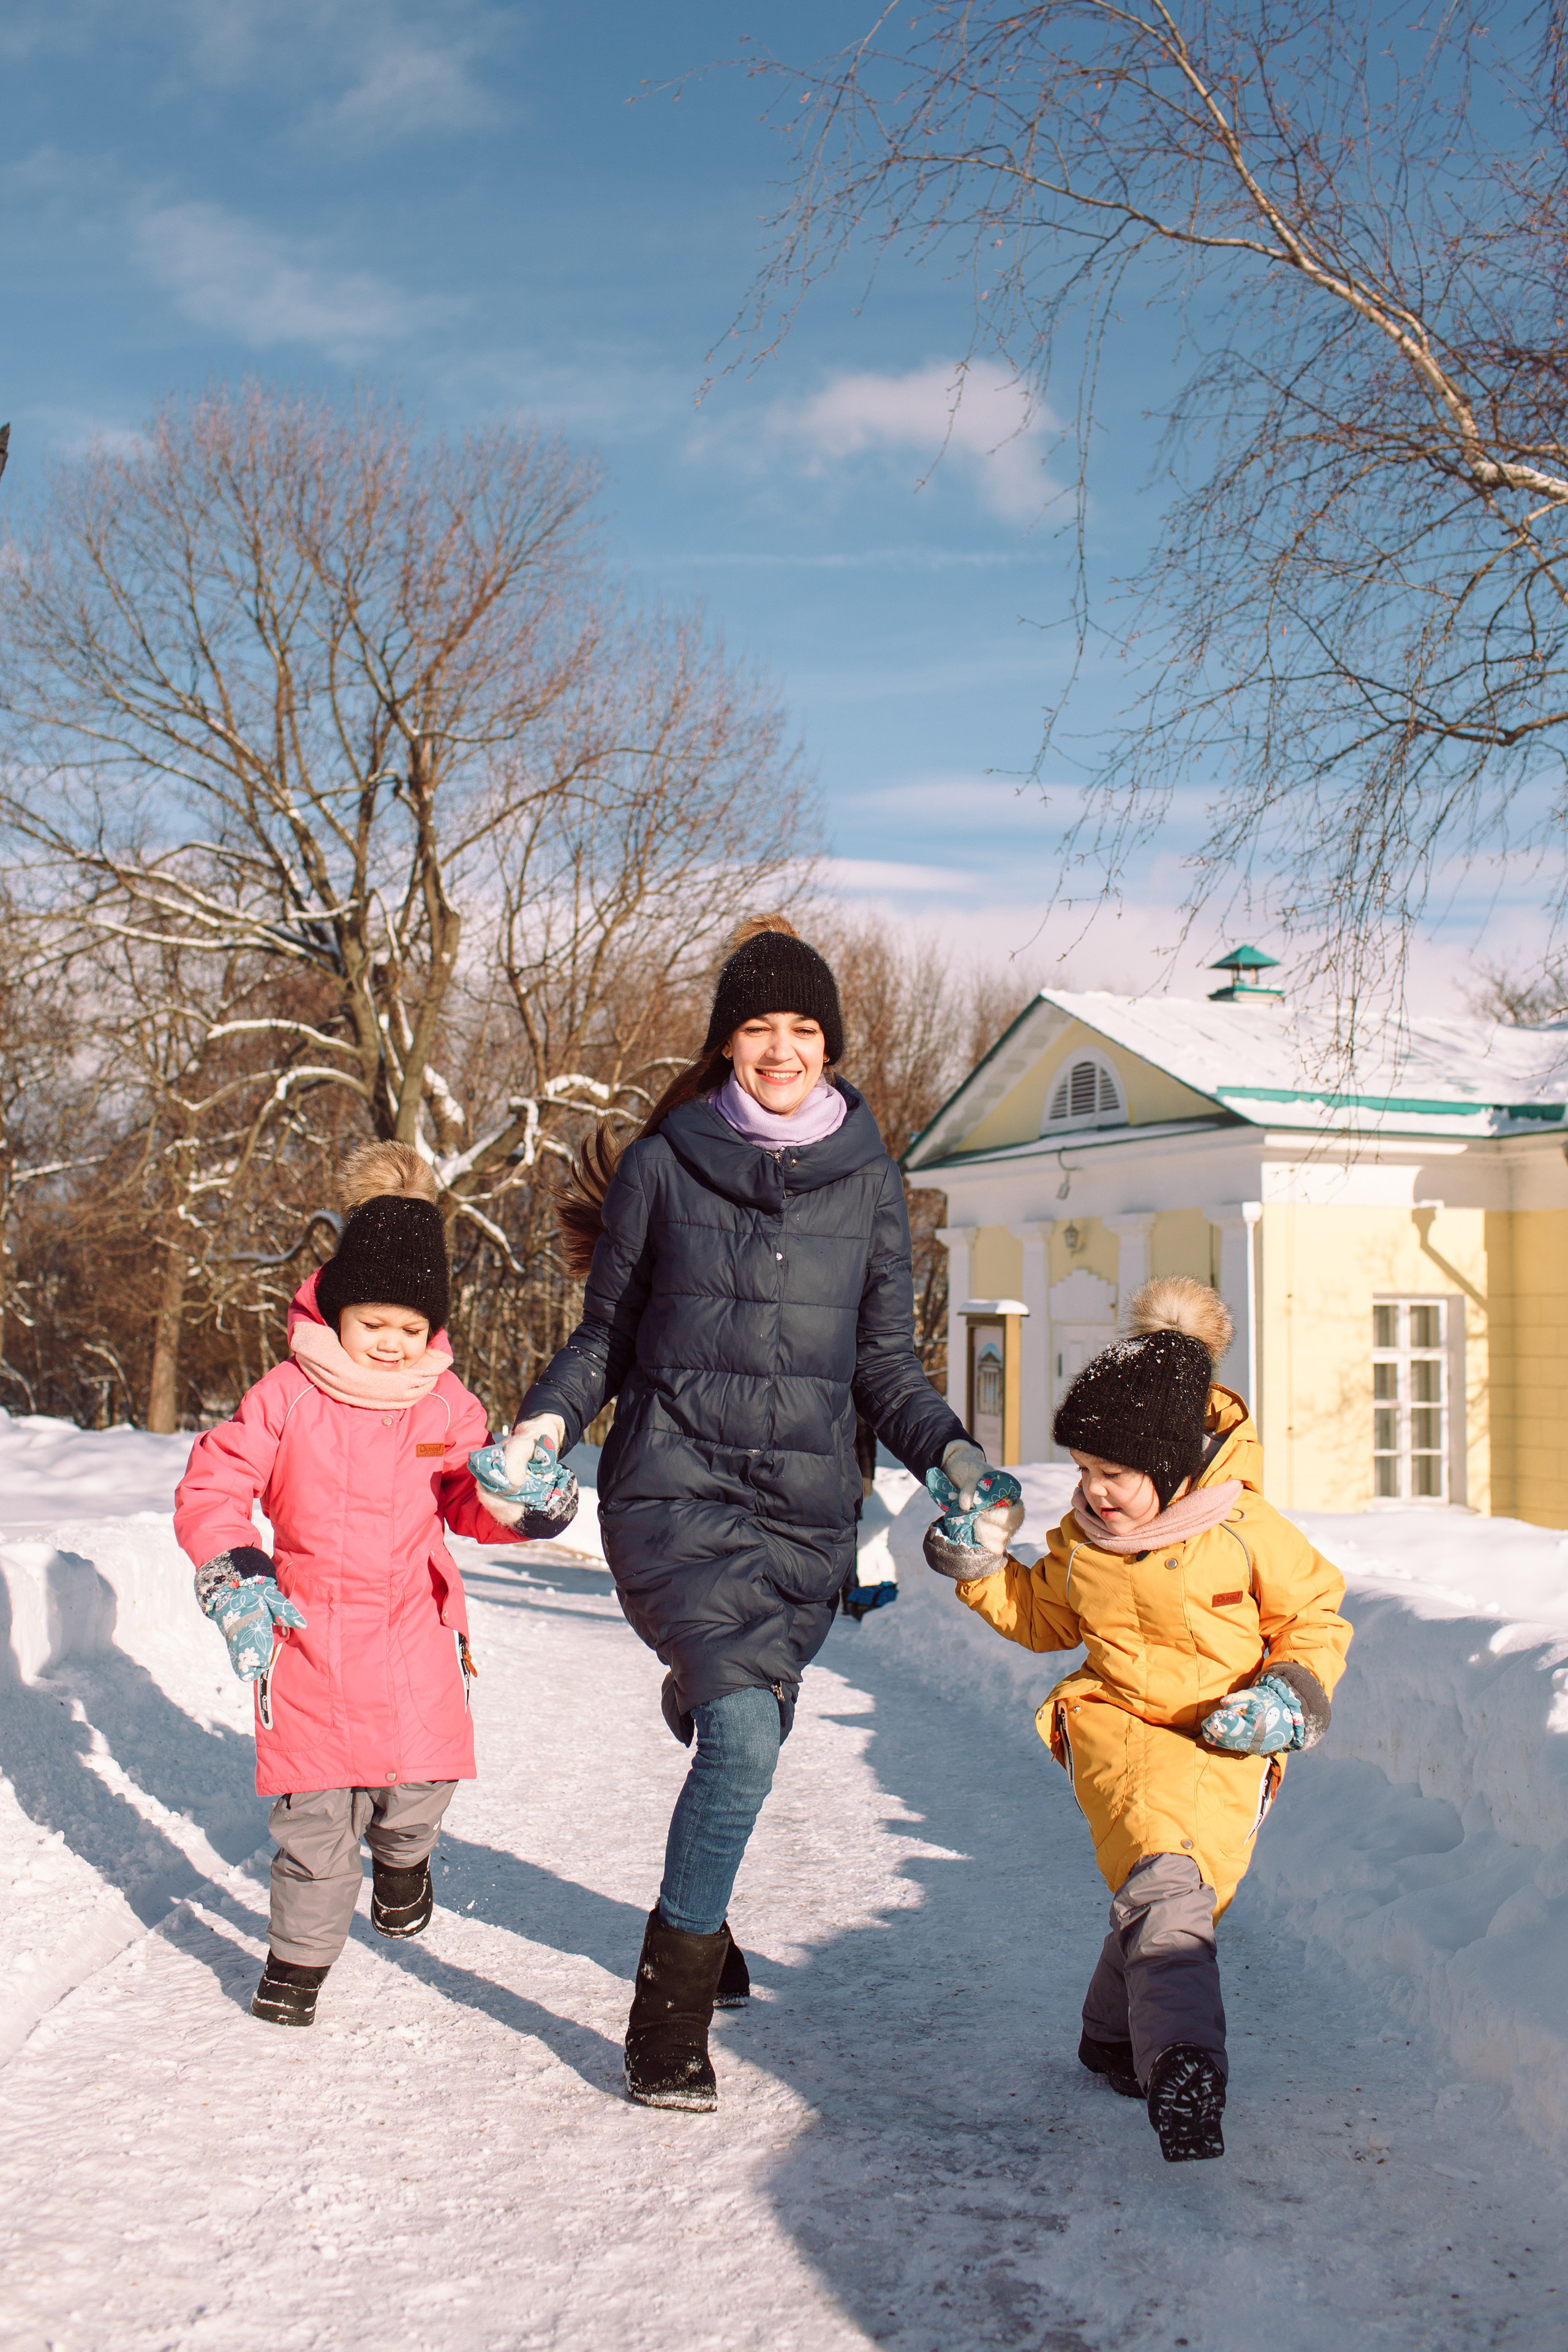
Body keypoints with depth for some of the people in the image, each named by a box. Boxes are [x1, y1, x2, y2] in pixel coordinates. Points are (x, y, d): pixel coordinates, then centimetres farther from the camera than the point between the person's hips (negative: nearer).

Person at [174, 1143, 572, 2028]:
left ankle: (402, 1856, 32)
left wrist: (521, 1505, -14)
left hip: (415, 1623, 1)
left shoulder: (444, 1403, 0)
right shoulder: (286, 1395, -6)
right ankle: (300, 1956, 19)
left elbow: (470, 1502, 8)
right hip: (307, 1625, -1)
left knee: (423, 1774, -5)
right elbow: (212, 1487, -1)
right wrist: (233, 1575, -14)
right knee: (315, 1806, 0)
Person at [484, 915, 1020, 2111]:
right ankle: (671, 2006, -2)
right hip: (676, 1488, -3)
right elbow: (604, 1335, 9)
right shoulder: (662, 1166, 1)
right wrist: (547, 1420, -9)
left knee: (745, 1734, 10)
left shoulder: (869, 1180, 7)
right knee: (745, 1731, -19)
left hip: (808, 1506, 3)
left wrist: (950, 1449, -5)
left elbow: (885, 1363, 11)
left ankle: (698, 1919, 40)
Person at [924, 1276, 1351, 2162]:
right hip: (1115, 1724, 2)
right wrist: (981, 1568, 8)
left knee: (1182, 1889, -9)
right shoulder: (1081, 1538, 5)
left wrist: (1290, 1697, -12)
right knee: (1164, 1877, -23)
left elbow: (1317, 1619, 3)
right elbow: (1045, 1617, 22)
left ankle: (1118, 2036, 18)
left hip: (1220, 1741, -1)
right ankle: (1183, 2065, -29)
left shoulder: (1248, 1530, -8)